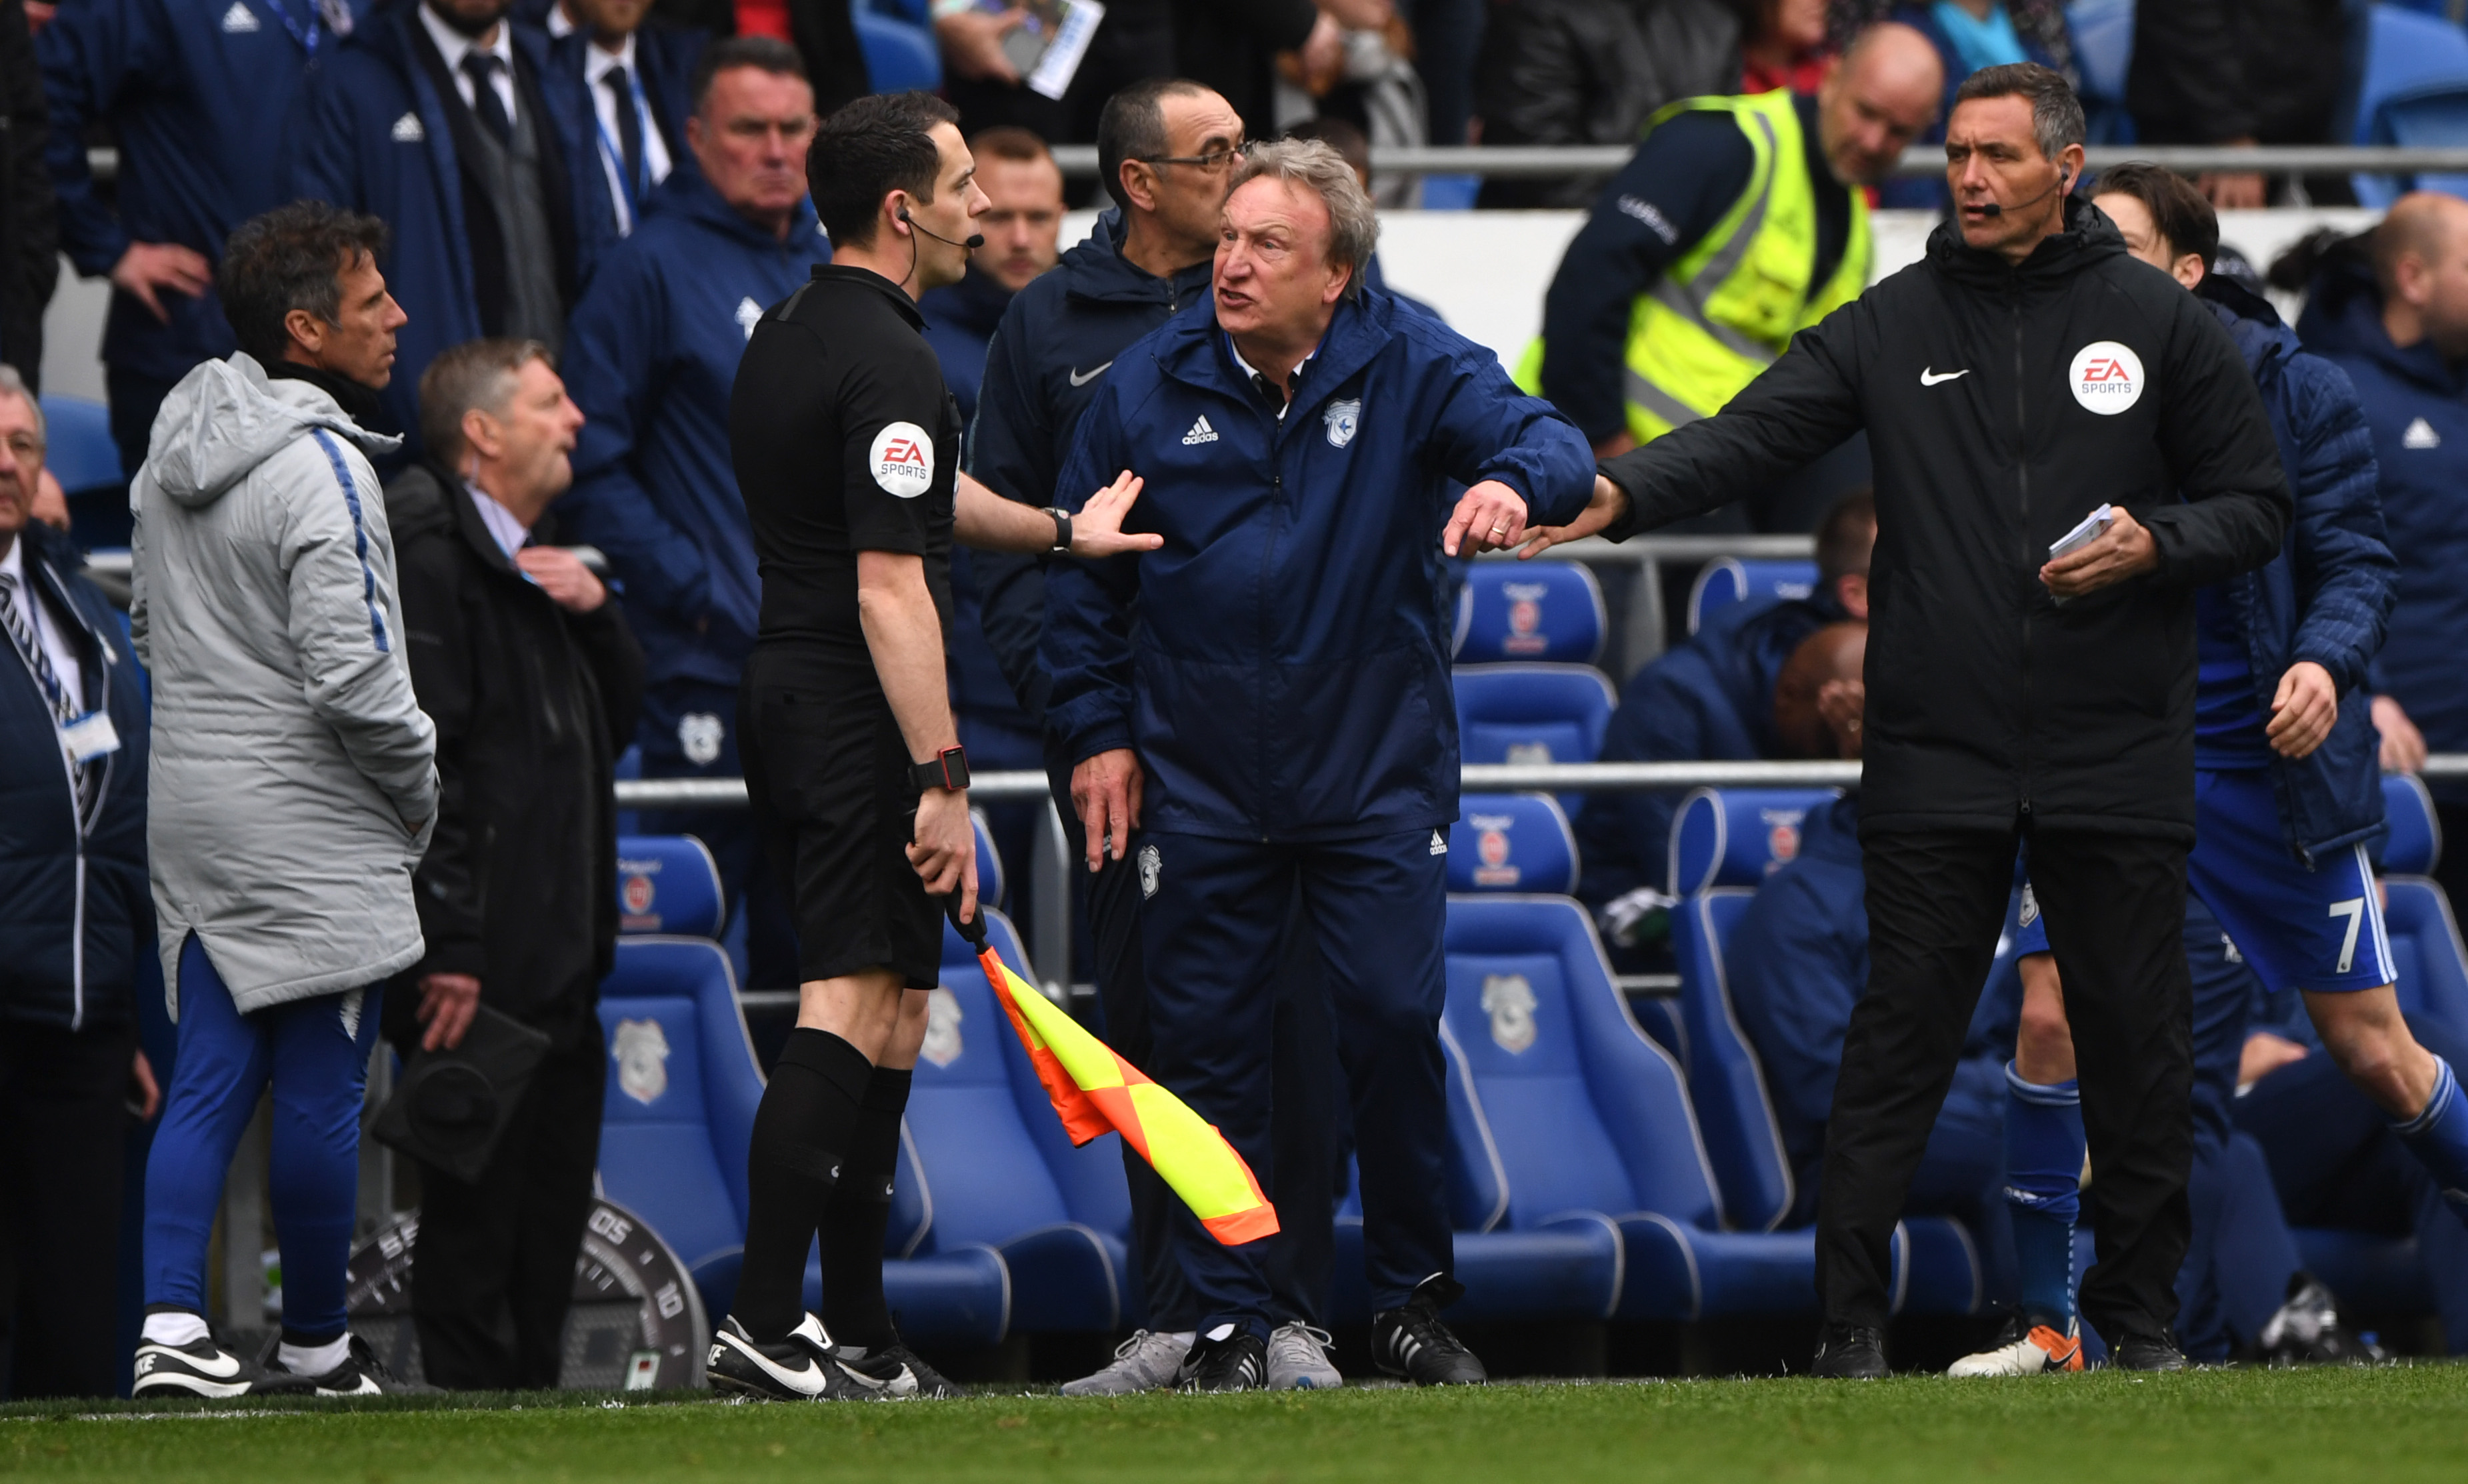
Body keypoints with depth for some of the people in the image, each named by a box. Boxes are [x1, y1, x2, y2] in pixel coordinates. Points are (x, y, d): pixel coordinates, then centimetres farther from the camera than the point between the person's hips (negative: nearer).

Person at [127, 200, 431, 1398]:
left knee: (212, 1075, 6)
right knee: (320, 1086, 2)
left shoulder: (172, 456, 10)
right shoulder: (319, 468, -17)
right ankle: (316, 1346, 10)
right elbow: (354, 671, -20)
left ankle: (171, 1324, -6)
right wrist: (418, 792, -5)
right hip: (308, 823, -8)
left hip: (192, 806, 8)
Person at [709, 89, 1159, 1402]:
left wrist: (1058, 531, 44)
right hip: (862, 721, -10)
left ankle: (858, 1338, 17)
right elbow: (890, 590, -22)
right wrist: (942, 780, -22)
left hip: (783, 694, 10)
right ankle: (764, 1326, -20)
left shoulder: (789, 334, 16)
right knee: (852, 1010, -13)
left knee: (887, 1011, 15)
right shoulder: (887, 361, -16)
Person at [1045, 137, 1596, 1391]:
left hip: (1376, 776, -1)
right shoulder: (1150, 386, -1)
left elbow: (1546, 442, -15)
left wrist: (1514, 482, -39)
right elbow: (1082, 571, 8)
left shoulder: (1409, 367, -5)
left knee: (1395, 1028, -4)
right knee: (1209, 1049, 1)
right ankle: (1229, 1319, 9)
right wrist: (1098, 730, 3)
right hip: (1199, 788, 1)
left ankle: (1411, 1302, 11)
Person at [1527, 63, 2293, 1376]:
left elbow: (2258, 506, 8)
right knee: (1900, 1034, -1)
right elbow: (1750, 434, -7)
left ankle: (2140, 1314, 18)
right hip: (1937, 763, 0)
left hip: (2118, 765, 0)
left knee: (2135, 1043, 5)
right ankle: (1851, 1317, 3)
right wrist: (1623, 492, -26)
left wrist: (2154, 544, -12)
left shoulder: (2160, 324, 4)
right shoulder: (1892, 327, 4)